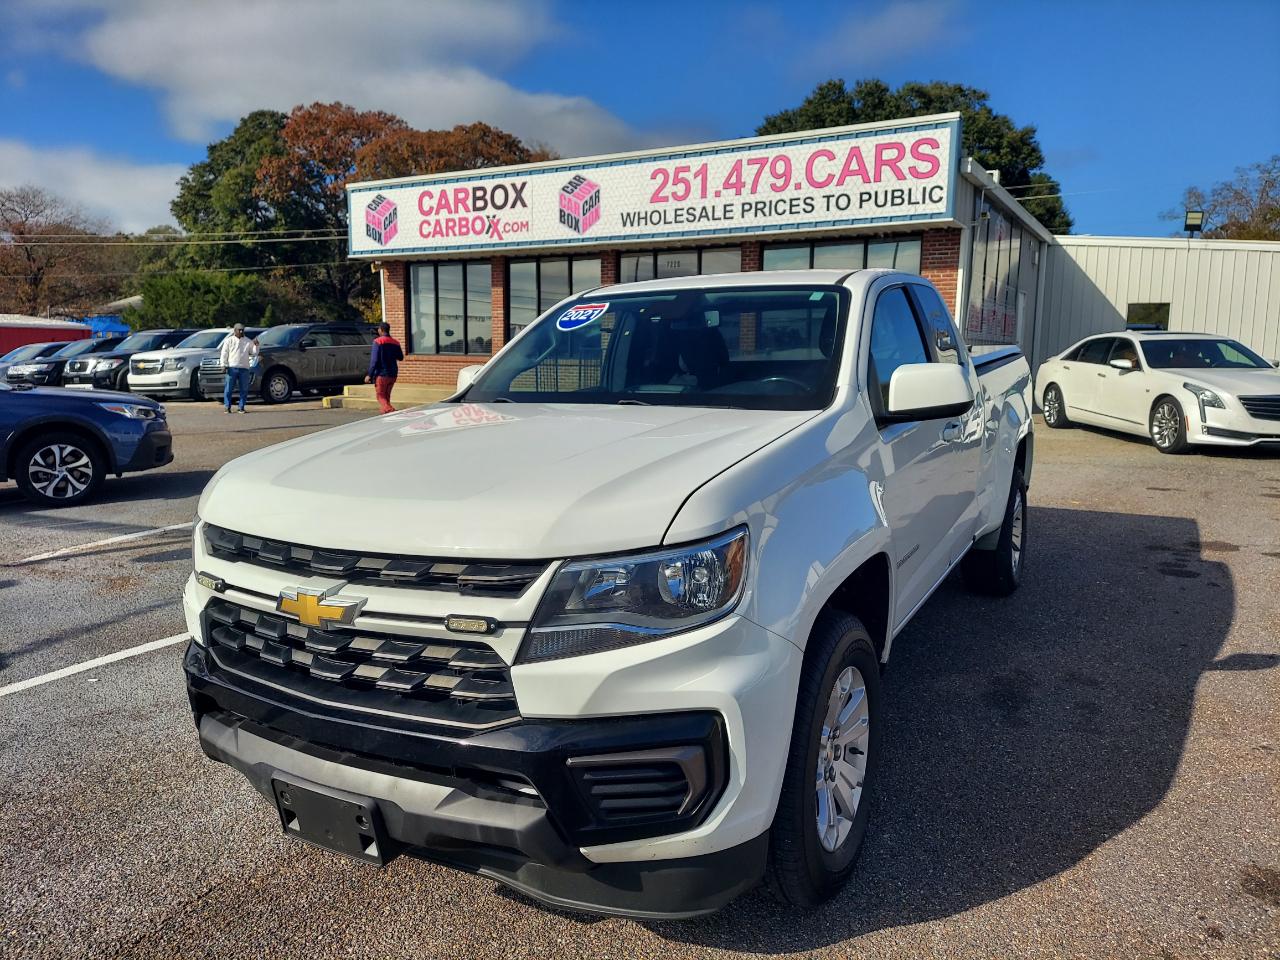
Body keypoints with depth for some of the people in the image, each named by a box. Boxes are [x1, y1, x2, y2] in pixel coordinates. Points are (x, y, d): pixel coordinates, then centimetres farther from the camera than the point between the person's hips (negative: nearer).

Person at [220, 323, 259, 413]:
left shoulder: (248, 341, 14)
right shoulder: (229, 341, 9)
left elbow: (254, 353, 11)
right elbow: (224, 354, 6)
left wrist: (256, 346, -6)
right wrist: (224, 365, -5)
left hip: (244, 368, 2)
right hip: (232, 368, -2)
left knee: (244, 389, 1)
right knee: (229, 388, -3)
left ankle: (241, 408, 7)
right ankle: (227, 407, 2)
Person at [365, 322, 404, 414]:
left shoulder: (378, 342, -9)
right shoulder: (395, 342, 7)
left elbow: (374, 360, -14)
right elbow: (400, 357, 18)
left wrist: (369, 375, -11)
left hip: (381, 374, -6)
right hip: (393, 374, 6)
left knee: (381, 396, -2)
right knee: (387, 396, 16)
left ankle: (391, 411, -24)